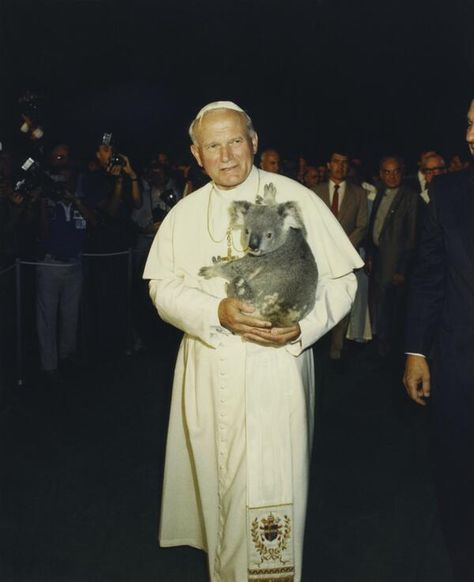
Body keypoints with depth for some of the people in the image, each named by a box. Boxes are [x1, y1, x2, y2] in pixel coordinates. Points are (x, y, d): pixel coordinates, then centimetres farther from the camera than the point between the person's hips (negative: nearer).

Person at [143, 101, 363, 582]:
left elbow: (340, 279, -3)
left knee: (269, 490, 0)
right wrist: (218, 312, -18)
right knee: (217, 483, 15)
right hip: (208, 374, 3)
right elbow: (163, 288, 0)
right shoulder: (184, 213, 8)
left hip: (277, 367, -3)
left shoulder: (296, 199, -2)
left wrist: (301, 324, -20)